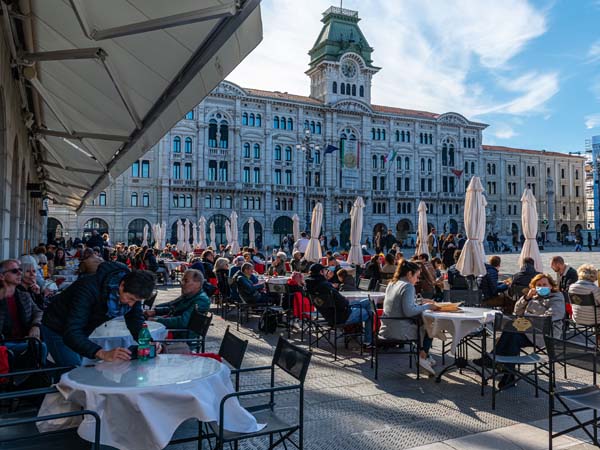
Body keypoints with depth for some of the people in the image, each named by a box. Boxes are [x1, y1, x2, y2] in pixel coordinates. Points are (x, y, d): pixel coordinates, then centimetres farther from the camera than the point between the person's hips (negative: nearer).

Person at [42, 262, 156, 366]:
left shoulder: (133, 291, -21)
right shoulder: (90, 288, -40)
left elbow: (136, 322, -12)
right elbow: (71, 334, -45)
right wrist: (103, 354, -58)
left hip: (82, 332, 6)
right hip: (57, 330, -6)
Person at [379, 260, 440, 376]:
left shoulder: (392, 284, 11)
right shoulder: (408, 286, -15)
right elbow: (409, 311, -23)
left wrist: (421, 303, 14)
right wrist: (427, 306, -10)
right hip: (400, 331, -8)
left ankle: (425, 355, 31)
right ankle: (423, 356, 9)